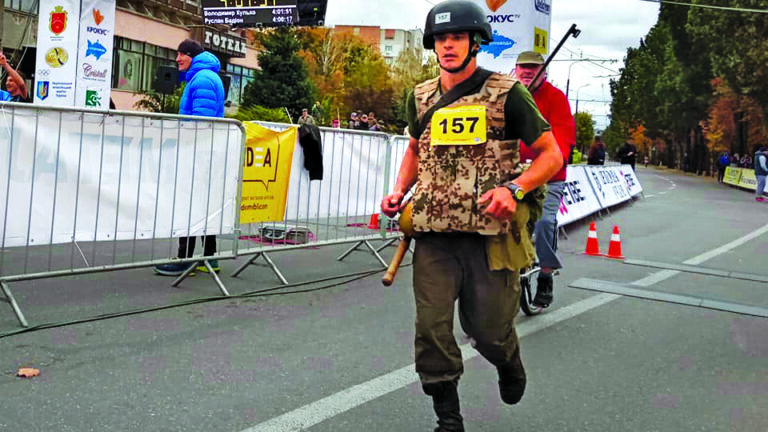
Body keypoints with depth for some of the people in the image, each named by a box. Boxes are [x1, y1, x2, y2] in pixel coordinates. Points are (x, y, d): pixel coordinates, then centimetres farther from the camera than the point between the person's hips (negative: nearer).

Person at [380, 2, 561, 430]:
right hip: (435, 237, 3)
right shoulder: (421, 97, 10)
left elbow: (552, 156, -1)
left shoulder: (507, 93, -4)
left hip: (492, 234, -3)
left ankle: (510, 364, 43)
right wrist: (400, 192, 11)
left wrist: (514, 189, -18)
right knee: (432, 330, -2)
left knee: (488, 330, 6)